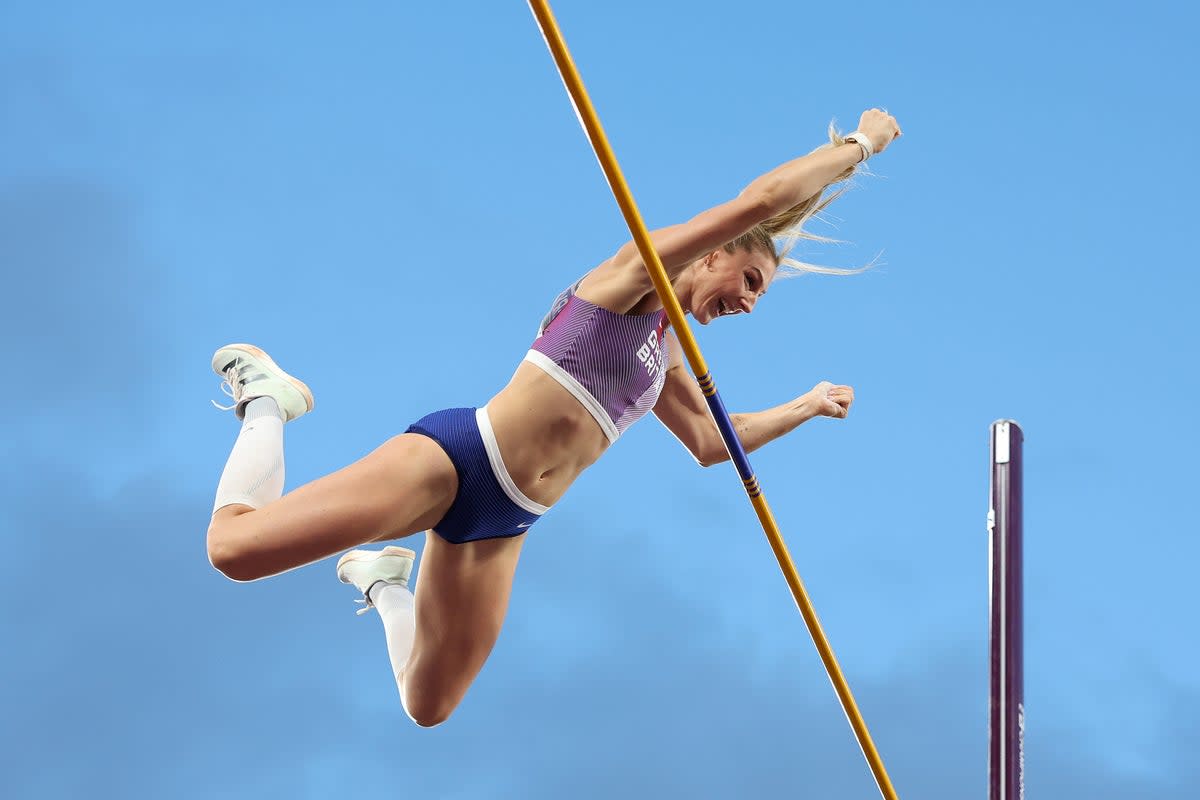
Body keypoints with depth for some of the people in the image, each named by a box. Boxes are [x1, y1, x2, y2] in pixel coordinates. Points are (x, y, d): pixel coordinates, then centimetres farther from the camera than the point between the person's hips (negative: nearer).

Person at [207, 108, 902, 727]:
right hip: (460, 456, -9)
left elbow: (709, 442, 36)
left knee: (428, 708, 10)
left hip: (502, 525, 9)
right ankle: (267, 400, 9)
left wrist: (805, 407, 37)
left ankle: (385, 581, 36)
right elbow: (763, 198, -15)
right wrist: (860, 143, -4)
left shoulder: (669, 355, 20)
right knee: (235, 546, -20)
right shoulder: (641, 270, -4)